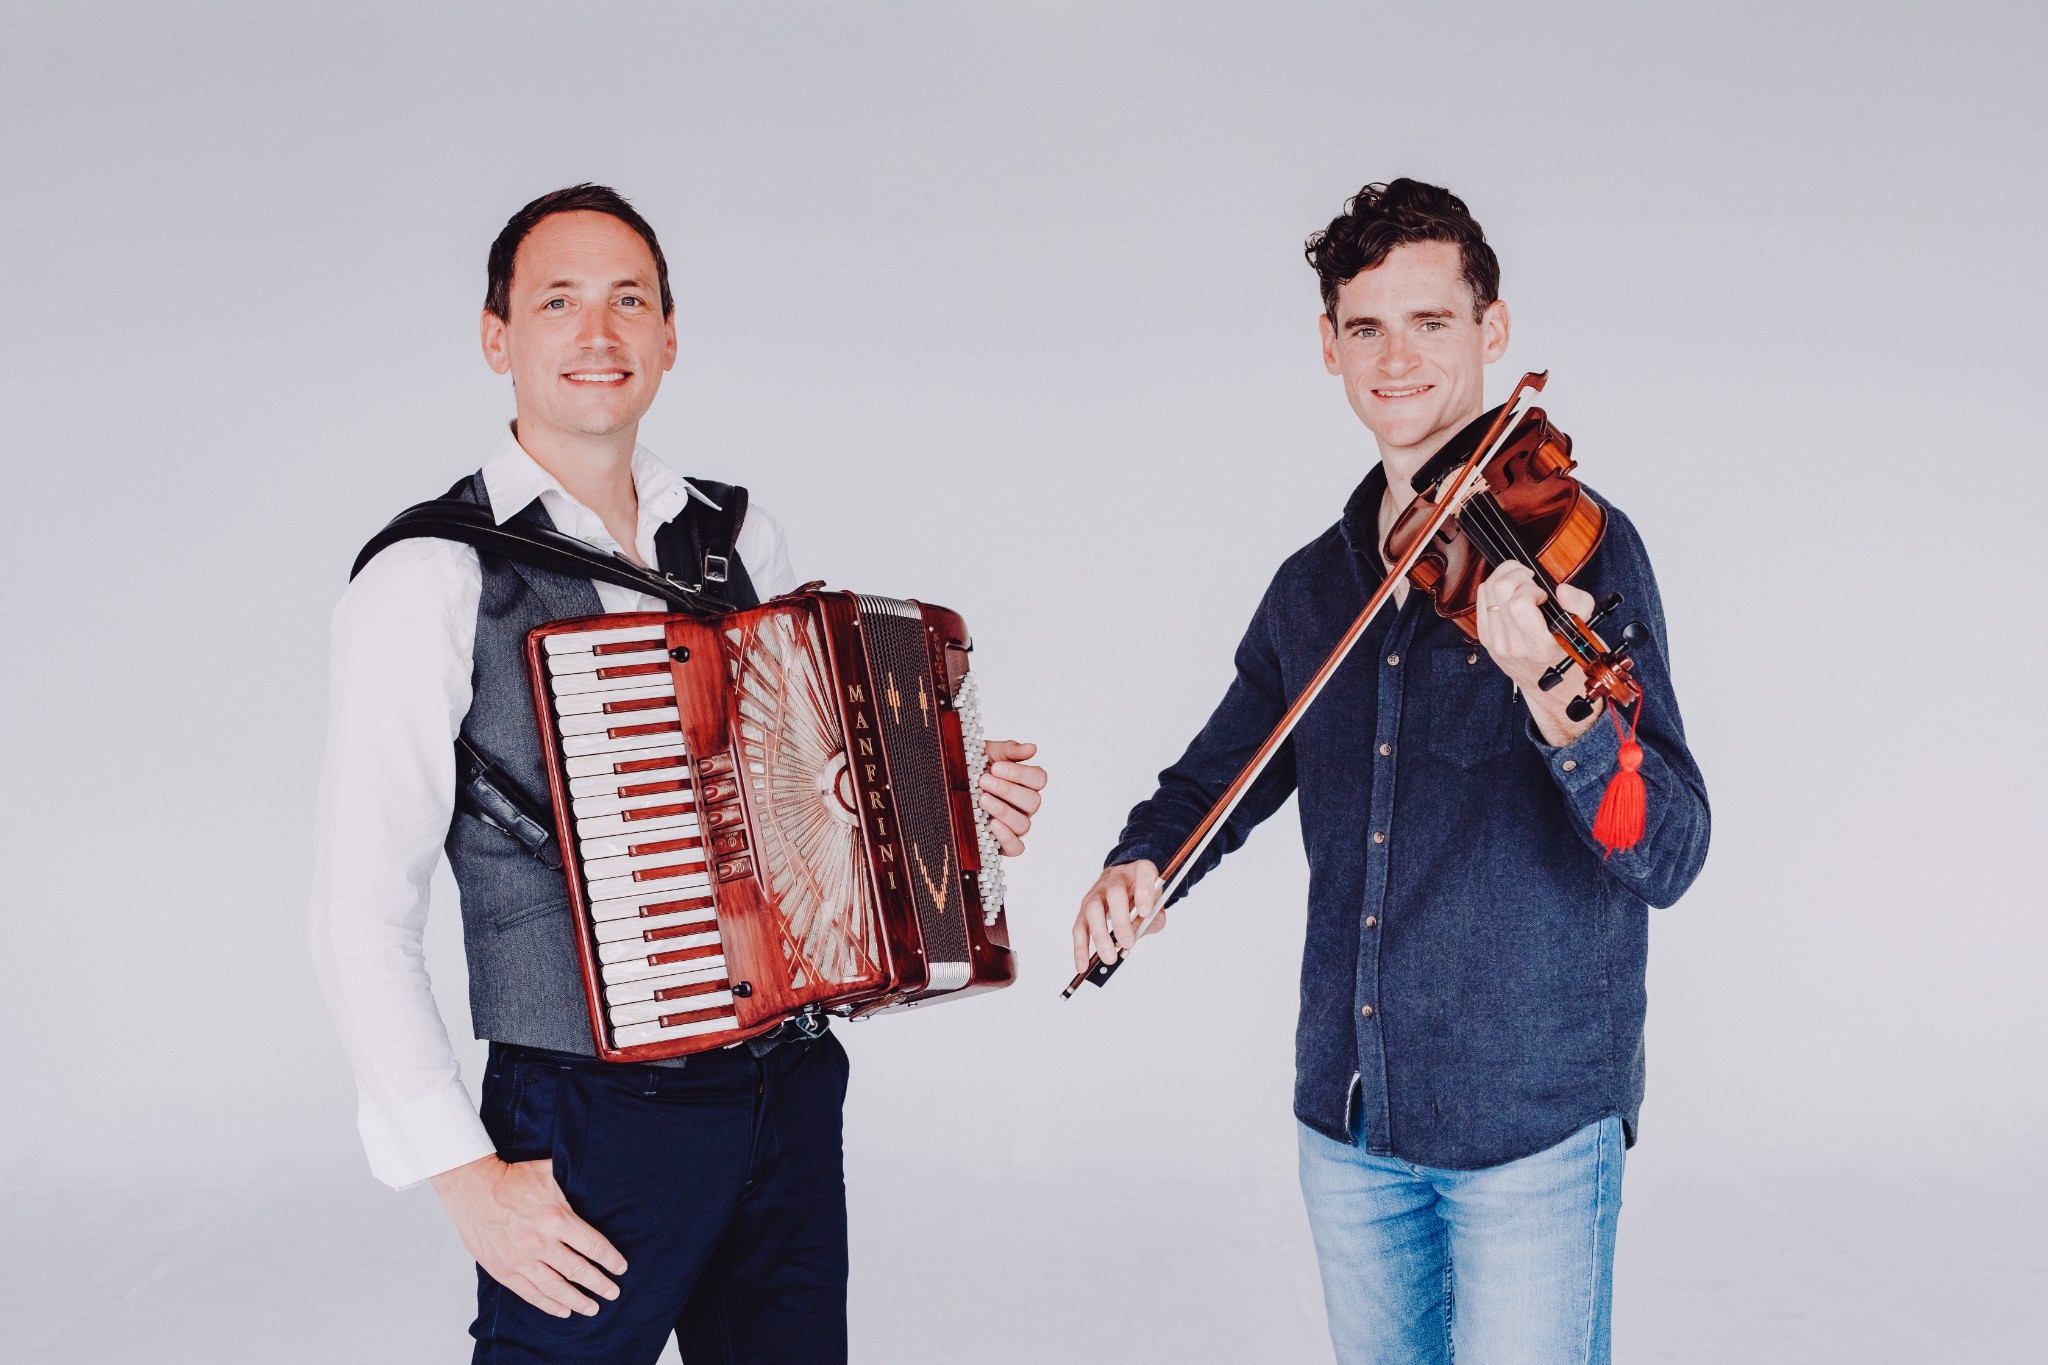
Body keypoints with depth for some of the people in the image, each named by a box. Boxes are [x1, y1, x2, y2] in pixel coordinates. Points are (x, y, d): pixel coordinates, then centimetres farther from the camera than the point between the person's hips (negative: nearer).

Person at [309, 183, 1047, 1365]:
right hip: (587, 1130, -5)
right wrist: (467, 1178, -12)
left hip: (790, 1097, 5)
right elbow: (364, 918, -9)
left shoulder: (747, 538, 7)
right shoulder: (430, 583, -9)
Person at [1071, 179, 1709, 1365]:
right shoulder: (1316, 583, 6)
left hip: (1530, 1119, -5)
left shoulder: (1573, 545, -10)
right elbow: (1221, 771, 20)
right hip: (1349, 1112, 5)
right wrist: (1141, 864, -2)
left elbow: (1669, 859, -18)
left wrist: (1562, 705, -38)